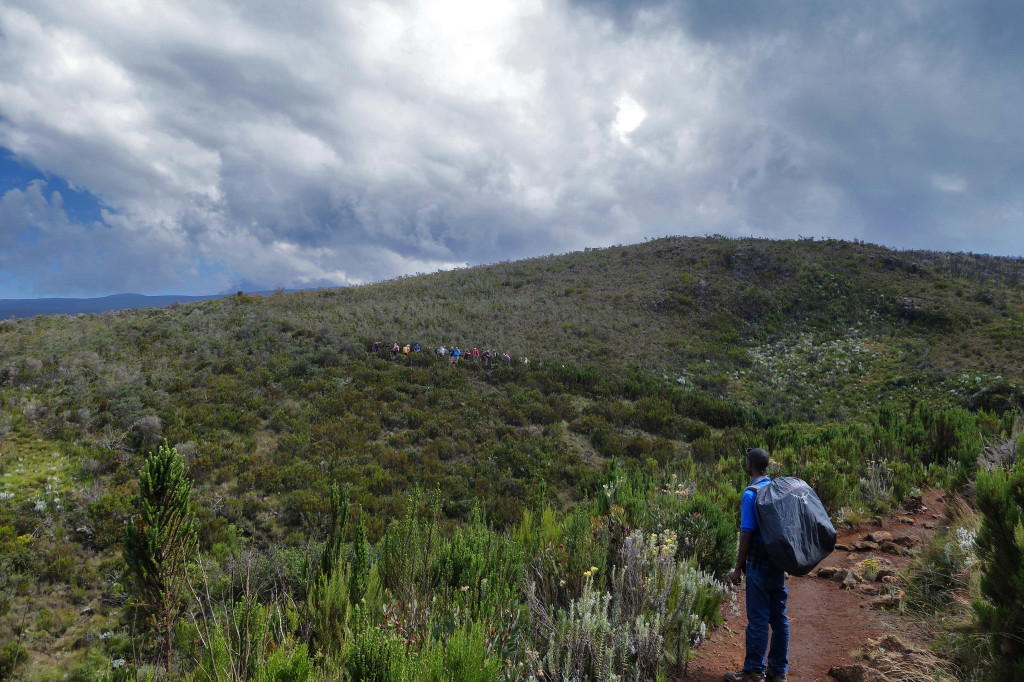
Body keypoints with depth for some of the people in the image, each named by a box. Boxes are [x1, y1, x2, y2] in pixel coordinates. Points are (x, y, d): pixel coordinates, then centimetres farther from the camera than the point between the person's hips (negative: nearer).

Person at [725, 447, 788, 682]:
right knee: (779, 616, 13)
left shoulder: (751, 494, -16)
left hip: (760, 562, -7)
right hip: (779, 560, 7)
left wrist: (739, 568, -9)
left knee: (758, 619, 1)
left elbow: (747, 533, -16)